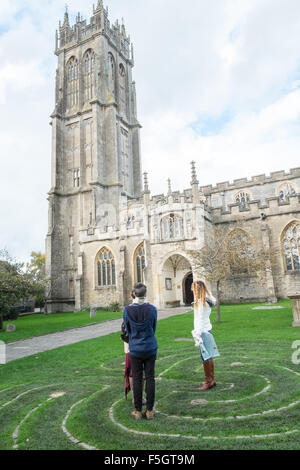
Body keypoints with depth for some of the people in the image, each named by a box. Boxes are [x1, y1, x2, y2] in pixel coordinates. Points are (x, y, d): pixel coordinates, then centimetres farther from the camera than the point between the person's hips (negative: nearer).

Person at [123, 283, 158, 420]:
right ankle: (149, 411, 18)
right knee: (150, 379, 9)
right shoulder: (152, 309, -11)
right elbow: (154, 329, 2)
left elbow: (128, 330, 1)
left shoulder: (127, 310, -11)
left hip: (135, 349, 0)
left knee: (137, 380, 10)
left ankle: (138, 411, 19)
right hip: (150, 348, 0)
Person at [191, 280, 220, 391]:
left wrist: (198, 335, -18)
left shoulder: (201, 302, -18)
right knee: (209, 357, 16)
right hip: (207, 329, 9)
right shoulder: (207, 301, 9)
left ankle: (208, 382, 8)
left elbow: (200, 320, -20)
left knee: (205, 358, -1)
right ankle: (212, 379, 27)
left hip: (203, 332, -9)